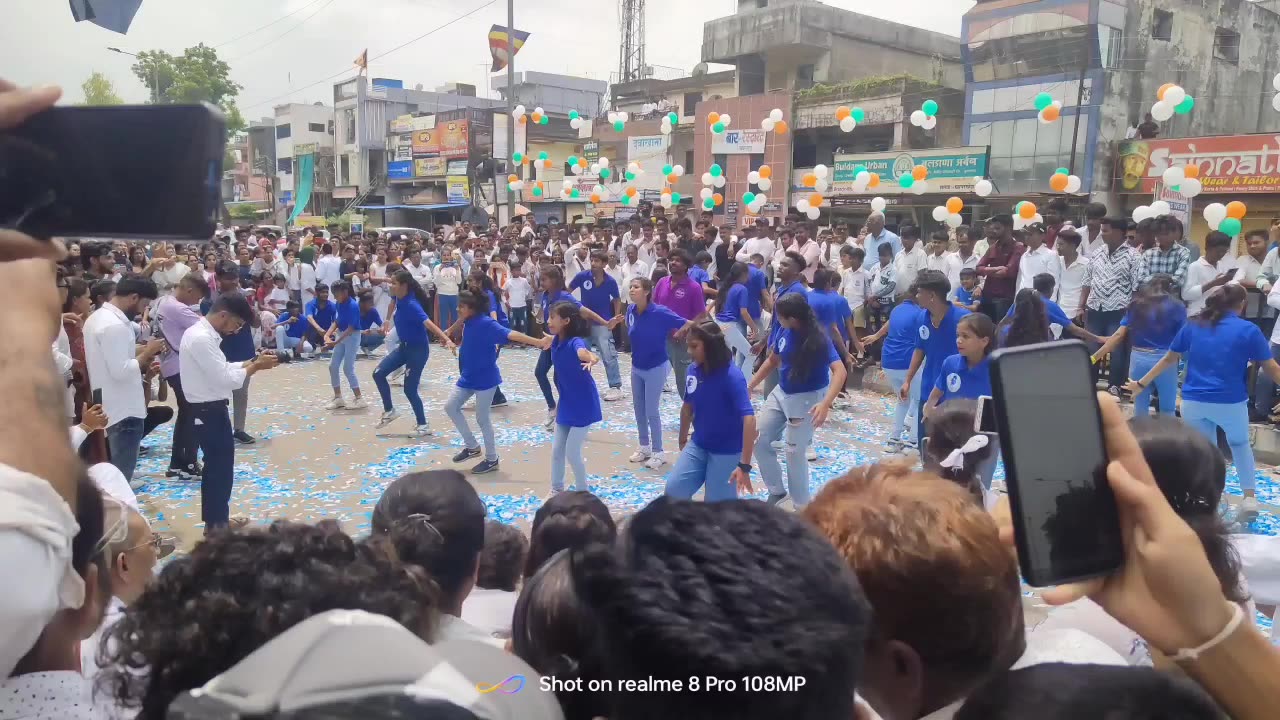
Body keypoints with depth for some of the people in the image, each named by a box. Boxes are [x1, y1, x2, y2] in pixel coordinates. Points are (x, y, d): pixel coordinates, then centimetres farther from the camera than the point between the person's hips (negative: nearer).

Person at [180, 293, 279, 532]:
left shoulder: (202, 333, 10)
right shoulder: (201, 339, -23)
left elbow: (221, 369, 14)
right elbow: (225, 379, -25)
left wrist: (252, 361, 4)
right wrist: (256, 366, -13)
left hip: (209, 409, 10)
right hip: (209, 412, -10)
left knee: (217, 466, 19)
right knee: (220, 467, 2)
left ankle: (217, 520, 32)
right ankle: (217, 524, 14)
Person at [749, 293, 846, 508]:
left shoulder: (818, 339, -26)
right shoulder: (784, 331, -7)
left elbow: (839, 371, -36)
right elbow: (772, 361, 9)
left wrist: (825, 404, -50)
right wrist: (750, 386, 6)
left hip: (807, 399, -7)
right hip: (781, 393, 7)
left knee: (795, 453, -2)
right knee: (759, 441, 7)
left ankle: (802, 506, 19)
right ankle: (777, 491, 28)